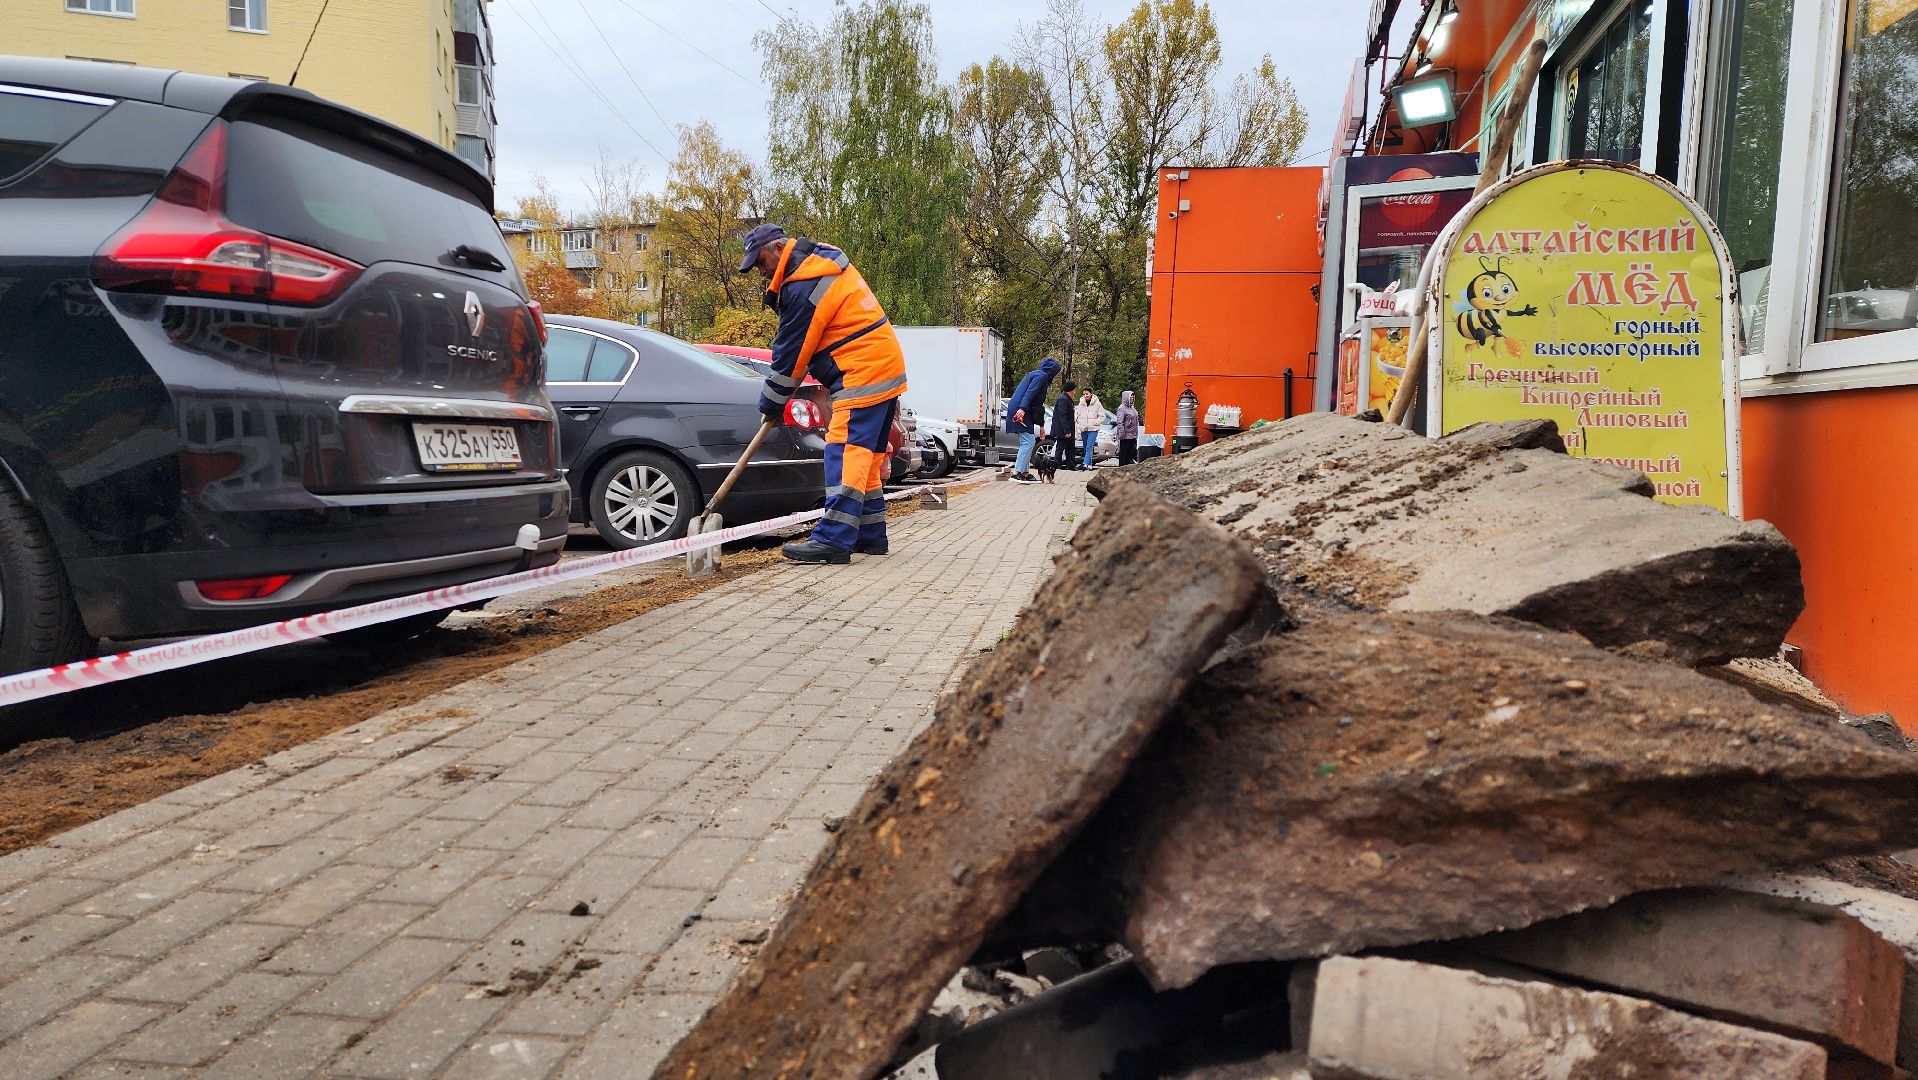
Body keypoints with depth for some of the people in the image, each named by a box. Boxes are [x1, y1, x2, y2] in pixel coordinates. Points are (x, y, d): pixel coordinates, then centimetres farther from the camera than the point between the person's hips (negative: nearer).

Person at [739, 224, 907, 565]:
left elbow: (790, 352, -11)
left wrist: (771, 404, -1)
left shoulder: (803, 287, -16)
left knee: (845, 453, -15)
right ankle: (871, 536, 19)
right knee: (866, 456, 14)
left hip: (862, 375, -11)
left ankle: (834, 540, -19)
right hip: (886, 368, 11)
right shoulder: (825, 259, 16)